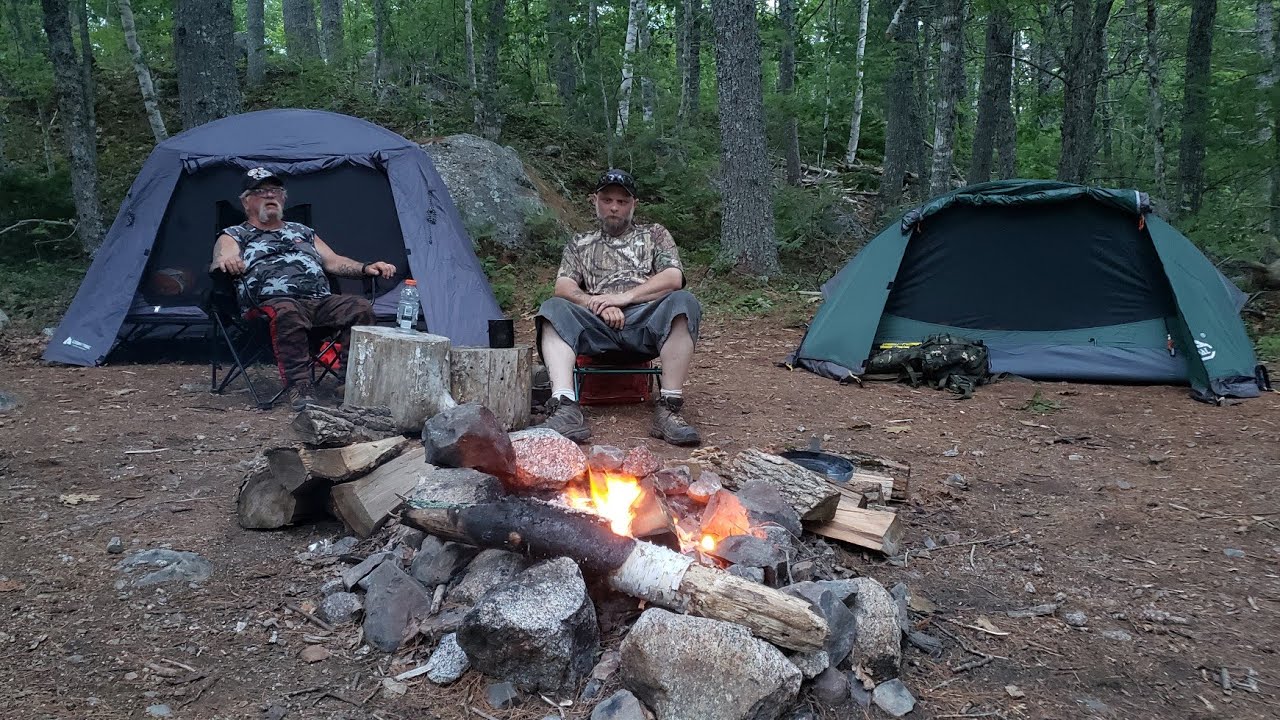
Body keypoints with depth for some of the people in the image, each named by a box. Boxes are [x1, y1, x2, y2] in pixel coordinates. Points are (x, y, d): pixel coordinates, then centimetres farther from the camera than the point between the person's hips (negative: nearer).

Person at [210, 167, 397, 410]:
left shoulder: (303, 231, 33)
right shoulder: (234, 235, 19)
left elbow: (333, 262, 27)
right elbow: (220, 260, -2)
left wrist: (366, 268, 7)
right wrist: (225, 262, -29)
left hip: (321, 301, 4)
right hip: (275, 302, -4)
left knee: (360, 307, -25)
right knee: (288, 313, -40)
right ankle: (299, 386, -35)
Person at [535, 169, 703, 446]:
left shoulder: (655, 234, 22)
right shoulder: (579, 245, 25)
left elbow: (673, 278, 4)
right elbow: (564, 288, 9)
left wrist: (625, 297, -8)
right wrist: (598, 304, -10)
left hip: (645, 322, -1)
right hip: (597, 326, 1)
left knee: (683, 302, -33)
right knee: (554, 309, -27)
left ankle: (669, 409, -35)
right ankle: (566, 409, -43)